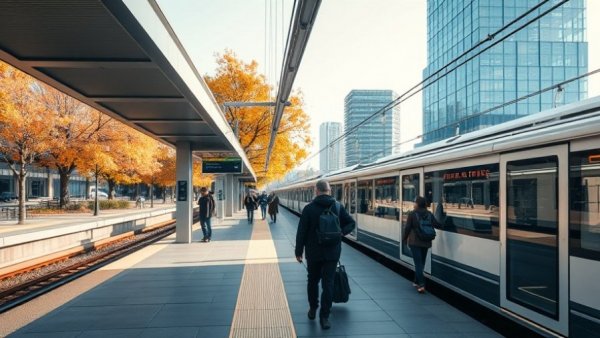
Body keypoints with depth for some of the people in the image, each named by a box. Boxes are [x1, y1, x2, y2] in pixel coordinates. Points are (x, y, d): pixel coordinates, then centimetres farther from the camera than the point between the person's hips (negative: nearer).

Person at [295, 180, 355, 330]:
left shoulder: (309, 208, -9)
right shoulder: (338, 206, -1)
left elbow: (301, 232, -7)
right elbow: (351, 223, 3)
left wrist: (299, 251, 1)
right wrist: (341, 233, 0)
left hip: (313, 252, -1)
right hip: (332, 253, 1)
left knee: (313, 281, 18)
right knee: (328, 284, 4)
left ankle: (313, 310, 31)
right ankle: (324, 317, 3)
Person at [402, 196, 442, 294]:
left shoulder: (412, 214, -9)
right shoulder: (429, 214, 2)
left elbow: (407, 228, -8)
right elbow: (437, 225, 3)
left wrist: (404, 238, 6)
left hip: (414, 242, -4)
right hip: (426, 242, 4)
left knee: (418, 263, -4)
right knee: (421, 262, 16)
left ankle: (421, 284, -13)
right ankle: (417, 281, 28)